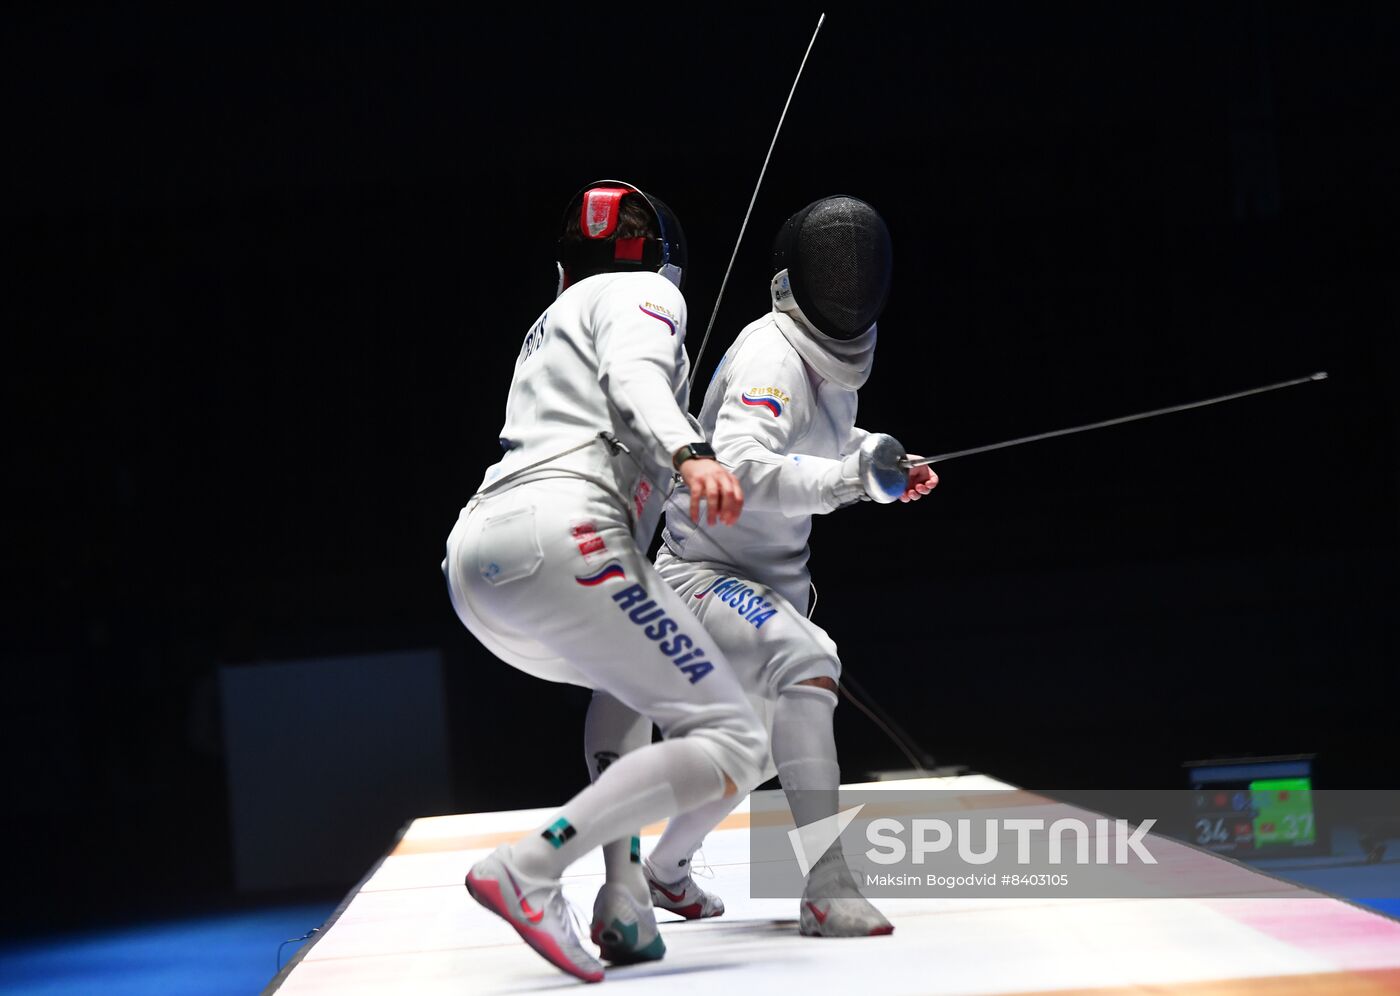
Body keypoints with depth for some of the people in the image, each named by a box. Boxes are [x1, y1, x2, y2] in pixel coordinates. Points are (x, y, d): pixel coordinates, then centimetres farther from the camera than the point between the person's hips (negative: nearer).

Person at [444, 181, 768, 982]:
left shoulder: (557, 322, 37)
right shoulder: (642, 292, 14)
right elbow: (633, 376, -10)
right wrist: (692, 455, -29)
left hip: (474, 568, 9)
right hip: (557, 535, -9)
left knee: (640, 688, 33)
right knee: (732, 748, -8)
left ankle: (623, 910, 13)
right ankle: (529, 871, -24)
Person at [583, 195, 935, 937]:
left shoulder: (837, 360, 2)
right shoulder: (771, 355, -24)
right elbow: (741, 471, -40)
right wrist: (849, 476, -47)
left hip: (769, 586, 10)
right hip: (702, 576, -9)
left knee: (756, 744, 22)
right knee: (805, 661, -34)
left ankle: (665, 868, 47)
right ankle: (827, 884, -36)